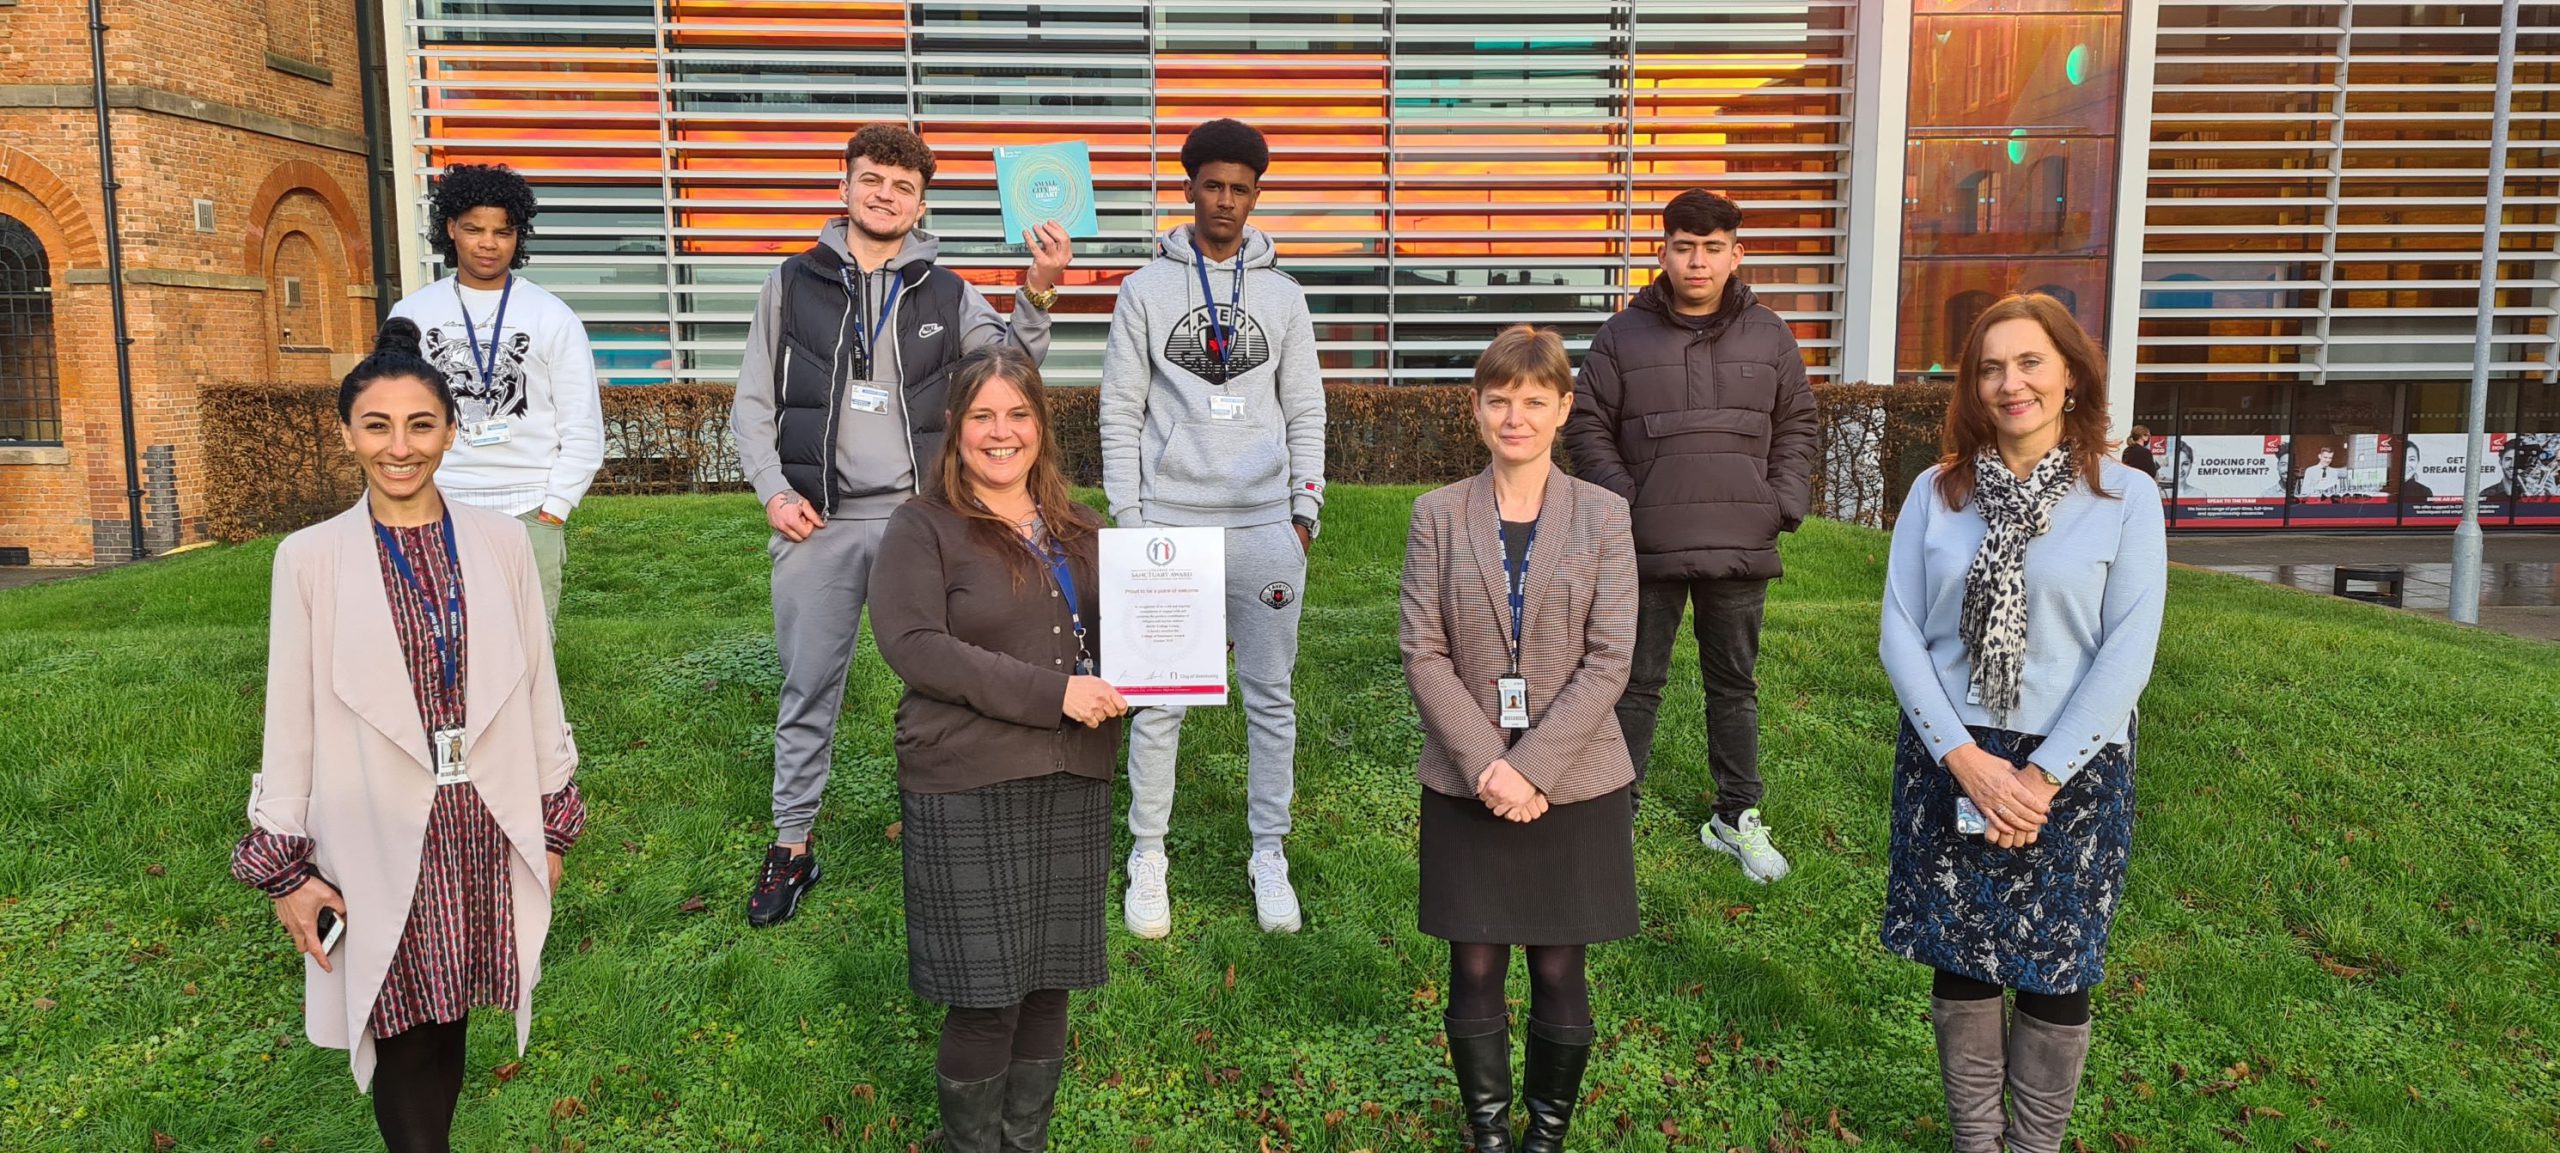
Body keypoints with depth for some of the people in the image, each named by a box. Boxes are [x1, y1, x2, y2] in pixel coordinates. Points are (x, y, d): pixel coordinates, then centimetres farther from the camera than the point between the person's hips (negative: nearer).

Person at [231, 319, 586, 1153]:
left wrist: (553, 823, 9)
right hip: (378, 839, -1)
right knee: (404, 1038, 6)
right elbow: (291, 719, -1)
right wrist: (285, 865, 1)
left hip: (486, 827, 2)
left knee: (447, 1020, 12)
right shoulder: (311, 558, -4)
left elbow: (536, 688, 6)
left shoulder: (500, 543, 0)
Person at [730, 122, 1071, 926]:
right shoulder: (793, 284, 7)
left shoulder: (944, 293, 8)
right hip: (816, 524, 0)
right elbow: (752, 403, 9)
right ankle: (792, 846, 20)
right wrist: (774, 492, -3)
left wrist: (1039, 294, -25)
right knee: (808, 689, 7)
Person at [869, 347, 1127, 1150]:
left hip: (1072, 786, 5)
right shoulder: (923, 529, -3)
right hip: (970, 794, -5)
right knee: (988, 994, 0)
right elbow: (911, 643, -15)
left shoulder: (1078, 532, 14)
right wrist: (1053, 694, -20)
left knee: (1049, 984, 12)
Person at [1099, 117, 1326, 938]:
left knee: (1271, 697, 6)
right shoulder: (1146, 290, 5)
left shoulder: (1283, 296, 10)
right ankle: (1148, 855, 15)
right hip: (1170, 526, -1)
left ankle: (1269, 855, 18)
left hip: (1266, 526, 2)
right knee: (1159, 701, 2)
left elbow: (1306, 415, 10)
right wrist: (1127, 520, -4)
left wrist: (1304, 514, 3)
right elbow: (1120, 414, 3)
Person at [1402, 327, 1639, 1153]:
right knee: (1475, 971, 8)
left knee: (1559, 972, 9)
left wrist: (1531, 767, -14)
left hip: (1575, 784, 0)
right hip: (1466, 784, 1)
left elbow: (1609, 659, -7)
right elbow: (1422, 652, -5)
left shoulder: (1602, 516, -2)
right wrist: (1487, 766, -14)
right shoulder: (1438, 515, 0)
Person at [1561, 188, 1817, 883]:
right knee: (1638, 684, 6)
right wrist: (1623, 503, -6)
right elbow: (1587, 426, 3)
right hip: (1648, 548, -2)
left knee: (1735, 684, 14)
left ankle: (1737, 817, 28)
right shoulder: (1623, 337, -1)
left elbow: (1796, 425, 14)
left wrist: (1785, 503, 1)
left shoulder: (1769, 337, 6)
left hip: (1742, 546, 2)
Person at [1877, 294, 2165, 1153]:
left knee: (2054, 975, 7)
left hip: (2072, 767, -1)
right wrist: (1967, 760, -12)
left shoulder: (2124, 497, -3)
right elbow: (1900, 635, -3)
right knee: (1960, 964, 9)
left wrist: (2042, 775, -14)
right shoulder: (1937, 492, 1)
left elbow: (2128, 652, -8)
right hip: (1949, 760, 2)